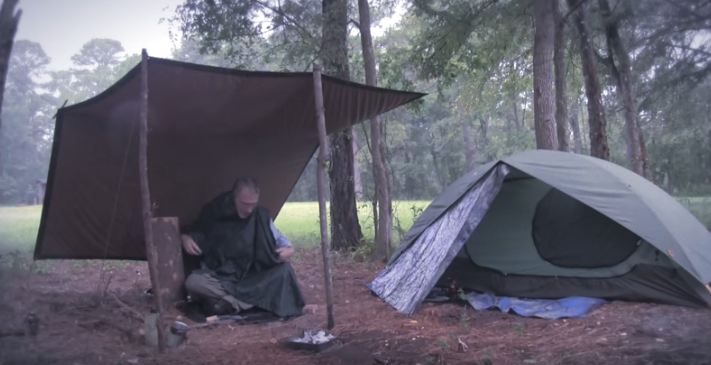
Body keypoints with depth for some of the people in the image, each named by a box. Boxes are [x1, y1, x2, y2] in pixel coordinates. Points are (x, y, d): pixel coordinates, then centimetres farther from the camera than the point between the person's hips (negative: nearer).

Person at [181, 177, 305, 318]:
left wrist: (288, 250, -23)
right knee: (193, 282, -32)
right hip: (219, 277, -1)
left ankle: (230, 303, -28)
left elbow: (287, 246, 1)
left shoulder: (261, 216, -5)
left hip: (252, 279, 1)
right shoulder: (214, 213, -7)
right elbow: (193, 232, 9)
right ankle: (251, 300, -31)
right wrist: (186, 238, -15)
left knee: (284, 270, -24)